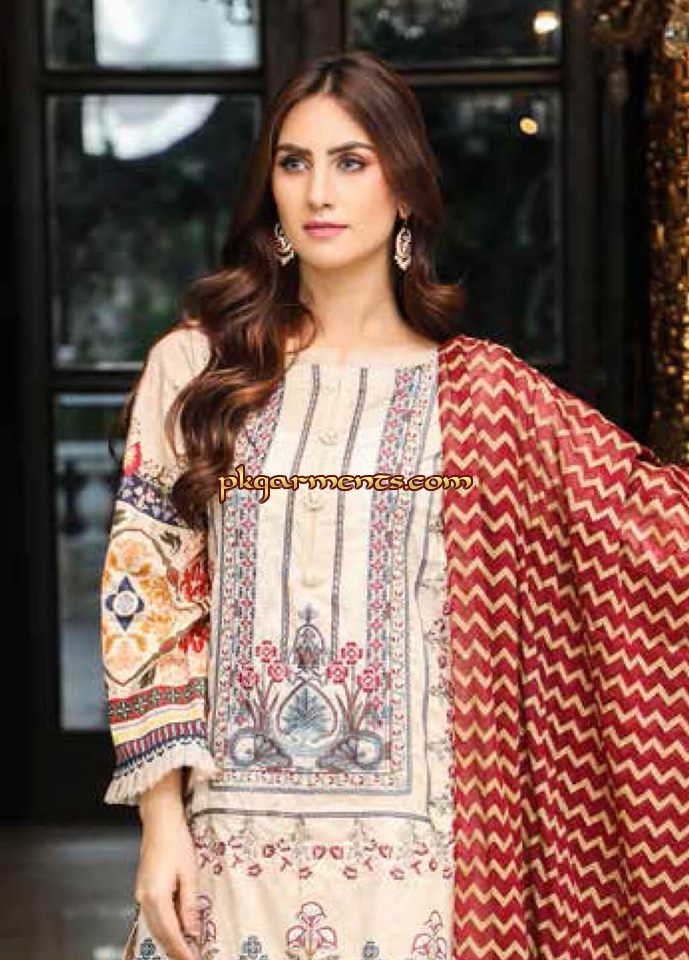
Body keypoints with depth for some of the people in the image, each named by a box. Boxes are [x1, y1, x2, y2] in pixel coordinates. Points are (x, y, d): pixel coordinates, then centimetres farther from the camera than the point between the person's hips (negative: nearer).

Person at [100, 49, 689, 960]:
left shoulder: (478, 392, 3)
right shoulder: (194, 367, 3)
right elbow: (146, 597, 1)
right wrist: (161, 817, -4)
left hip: (415, 847, 0)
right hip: (235, 843, 0)